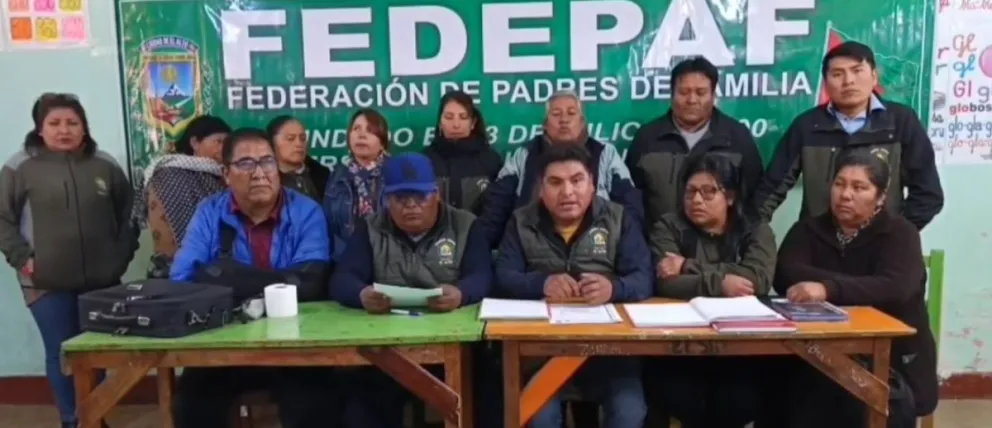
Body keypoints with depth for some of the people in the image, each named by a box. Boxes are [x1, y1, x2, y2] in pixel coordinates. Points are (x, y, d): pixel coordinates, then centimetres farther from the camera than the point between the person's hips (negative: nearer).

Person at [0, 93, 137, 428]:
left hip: (101, 279, 2)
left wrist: (123, 254, 4)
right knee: (61, 353, 4)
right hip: (47, 283, -2)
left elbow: (129, 212, 12)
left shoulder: (104, 165, 6)